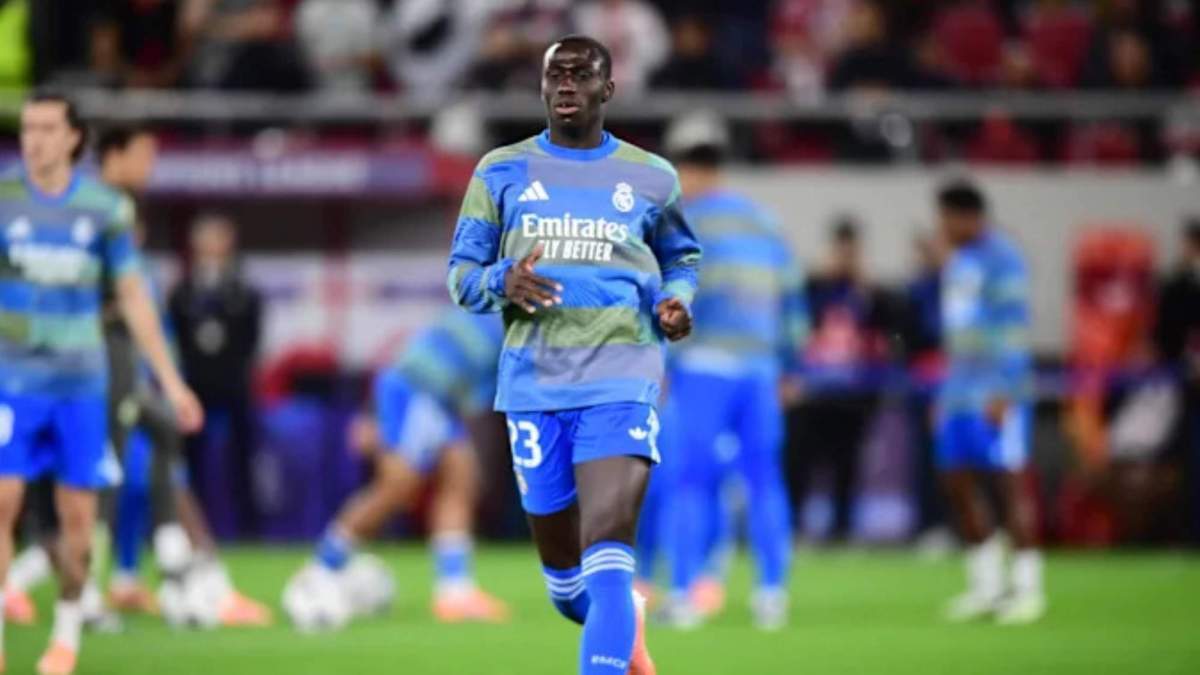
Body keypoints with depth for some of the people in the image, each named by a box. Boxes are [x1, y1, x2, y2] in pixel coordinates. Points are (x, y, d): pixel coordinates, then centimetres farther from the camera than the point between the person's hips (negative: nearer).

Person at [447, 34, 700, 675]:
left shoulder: (650, 177, 9)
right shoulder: (502, 172, 9)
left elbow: (681, 259, 24)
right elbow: (461, 275, 11)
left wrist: (675, 302, 1)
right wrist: (502, 283, -13)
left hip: (621, 381, -2)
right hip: (534, 383, 2)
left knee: (607, 546, -22)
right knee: (566, 583, 10)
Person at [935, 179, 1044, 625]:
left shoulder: (1002, 261, -10)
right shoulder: (958, 263, 18)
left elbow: (1013, 330, -16)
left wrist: (1004, 393, -21)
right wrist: (945, 395, 23)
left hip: (996, 396, -9)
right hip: (960, 395, 9)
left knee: (1011, 483, -7)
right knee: (958, 484, 7)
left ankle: (1026, 588, -3)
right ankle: (986, 585, 15)